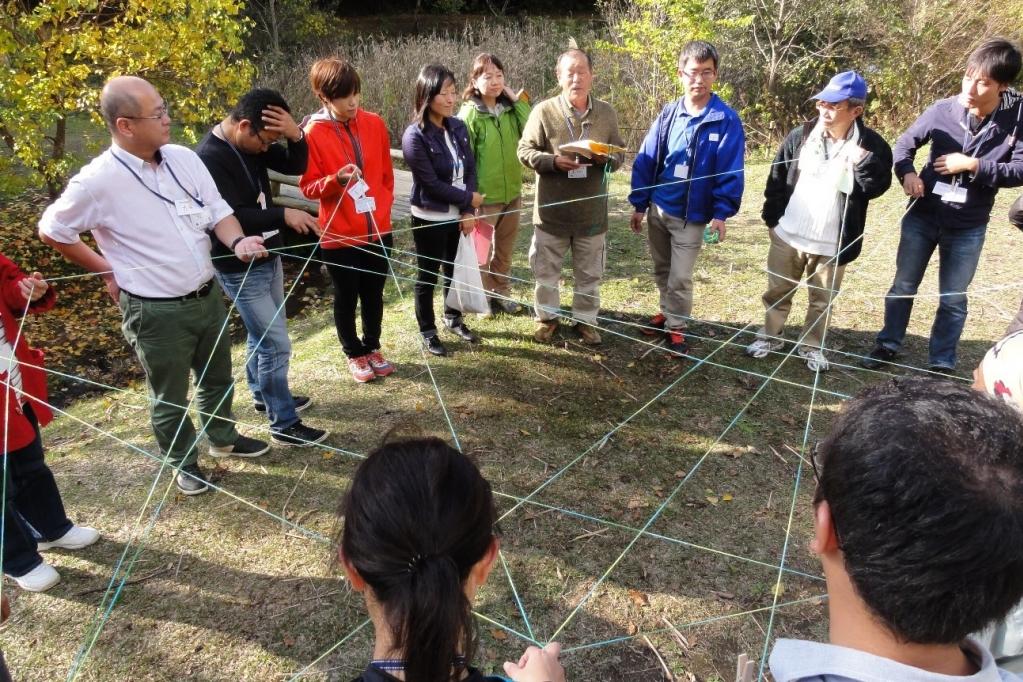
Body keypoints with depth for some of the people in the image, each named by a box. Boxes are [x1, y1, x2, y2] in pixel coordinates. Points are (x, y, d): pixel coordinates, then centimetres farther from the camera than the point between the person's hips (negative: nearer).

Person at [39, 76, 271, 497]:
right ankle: (183, 462, 36)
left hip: (208, 295, 6)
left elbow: (217, 210, 2)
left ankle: (223, 437, 48)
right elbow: (51, 230, -5)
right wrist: (108, 271, -2)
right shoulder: (99, 181, -19)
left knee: (217, 376, 24)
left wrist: (237, 241, -19)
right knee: (169, 397, 13)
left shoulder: (184, 158, -4)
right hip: (156, 311, -5)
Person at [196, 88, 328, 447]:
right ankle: (284, 424, 10)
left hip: (268, 257, 9)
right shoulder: (209, 158, -24)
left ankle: (263, 395, 44)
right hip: (241, 269, -9)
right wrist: (284, 215, -35)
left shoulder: (252, 142, 0)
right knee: (276, 344, -4)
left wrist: (296, 136, -18)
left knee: (263, 335, 23)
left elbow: (294, 167, 0)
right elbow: (231, 217, -28)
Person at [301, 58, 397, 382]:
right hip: (339, 234, -3)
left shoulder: (375, 124, 0)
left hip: (378, 230, 4)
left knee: (374, 294, 16)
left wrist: (382, 209, 8)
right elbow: (308, 187, -8)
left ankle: (373, 347, 36)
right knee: (347, 298, 12)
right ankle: (354, 354, 31)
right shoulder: (313, 133, -11)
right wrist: (337, 180, -25)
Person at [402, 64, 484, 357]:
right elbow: (431, 183, -18)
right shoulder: (414, 136, -17)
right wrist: (469, 199, -11)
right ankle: (428, 331, 25)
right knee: (428, 276, 9)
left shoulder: (458, 127, 1)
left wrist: (468, 211, -9)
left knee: (456, 270, 17)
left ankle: (453, 318, 39)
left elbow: (470, 169, 1)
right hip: (429, 218, -5)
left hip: (458, 215, 5)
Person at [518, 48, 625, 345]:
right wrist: (554, 161, -22)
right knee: (546, 269, 11)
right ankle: (547, 316, 32)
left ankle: (585, 319, 31)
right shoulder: (544, 111, -7)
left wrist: (604, 159, -16)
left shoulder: (606, 113, 2)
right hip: (552, 209, -2)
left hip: (592, 210, 2)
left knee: (589, 273, 13)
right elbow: (525, 151, -5)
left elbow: (619, 154, 7)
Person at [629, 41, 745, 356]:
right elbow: (645, 160, 2)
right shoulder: (668, 114, 0)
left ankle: (676, 327, 21)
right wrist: (639, 204, 1)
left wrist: (721, 213, -18)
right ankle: (667, 312, 39)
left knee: (680, 277, 3)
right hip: (658, 208, 4)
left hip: (692, 215, -4)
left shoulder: (726, 120, -10)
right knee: (661, 270, 18)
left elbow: (731, 171, -11)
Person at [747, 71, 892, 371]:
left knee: (821, 300, 13)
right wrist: (772, 215, 2)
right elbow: (777, 175, 5)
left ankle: (812, 346, 32)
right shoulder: (801, 135, -3)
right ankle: (771, 336, 34)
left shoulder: (871, 145, -9)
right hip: (788, 234, 2)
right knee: (777, 291, 15)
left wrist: (864, 161, -28)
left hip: (831, 243, -2)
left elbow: (877, 187, -14)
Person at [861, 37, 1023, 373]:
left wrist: (973, 165, -22)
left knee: (953, 298, 11)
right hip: (922, 216, 1)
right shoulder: (944, 109, -10)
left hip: (968, 228, -1)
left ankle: (942, 364, 25)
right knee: (904, 285, 14)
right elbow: (905, 142, 1)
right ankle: (887, 345, 32)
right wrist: (907, 172, -18)